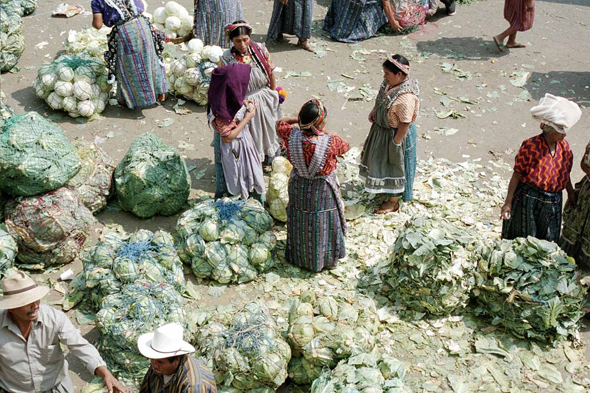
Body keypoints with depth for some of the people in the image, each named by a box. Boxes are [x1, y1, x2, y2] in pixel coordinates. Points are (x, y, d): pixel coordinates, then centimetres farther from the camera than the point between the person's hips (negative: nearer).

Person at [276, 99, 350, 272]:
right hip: (322, 190, -3)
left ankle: (299, 256, 48)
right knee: (323, 224, 21)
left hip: (298, 188, 3)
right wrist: (326, 133, 0)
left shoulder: (292, 136, -24)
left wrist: (297, 120, 1)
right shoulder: (331, 142, -32)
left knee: (299, 222, 25)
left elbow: (280, 123, 0)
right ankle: (325, 259, 43)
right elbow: (346, 146, -7)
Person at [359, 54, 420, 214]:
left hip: (396, 134, -9)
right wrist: (375, 110, -1)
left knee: (393, 165, 9)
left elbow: (405, 123, -28)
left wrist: (395, 143, -20)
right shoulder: (392, 82, -9)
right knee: (382, 160, 27)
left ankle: (393, 202, 28)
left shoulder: (405, 97, -36)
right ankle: (385, 189, 52)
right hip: (382, 128, 9)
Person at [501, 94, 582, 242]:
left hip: (552, 203, 5)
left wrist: (571, 193, 20)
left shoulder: (564, 145, 3)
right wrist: (508, 202, -11)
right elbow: (517, 174, -10)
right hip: (528, 200, -5)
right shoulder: (531, 146, -14)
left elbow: (565, 173, 16)